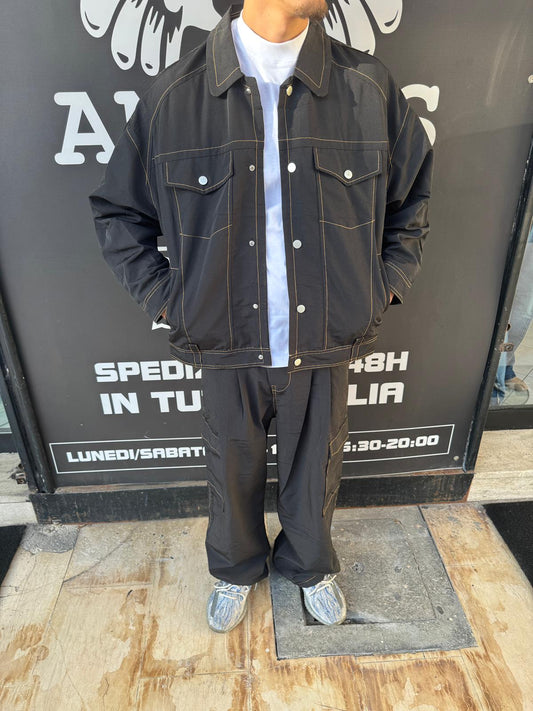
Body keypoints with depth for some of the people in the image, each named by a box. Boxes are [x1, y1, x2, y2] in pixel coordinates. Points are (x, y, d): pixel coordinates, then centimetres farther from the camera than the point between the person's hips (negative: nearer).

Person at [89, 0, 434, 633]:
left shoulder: (371, 90, -4)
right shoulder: (172, 96, -7)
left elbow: (413, 197, 10)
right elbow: (116, 210, 4)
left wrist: (385, 286, 2)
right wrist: (164, 297, -3)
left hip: (326, 347, 1)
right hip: (228, 349, 0)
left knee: (315, 473, 22)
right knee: (232, 474, 21)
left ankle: (310, 566, 56)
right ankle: (236, 569, 55)